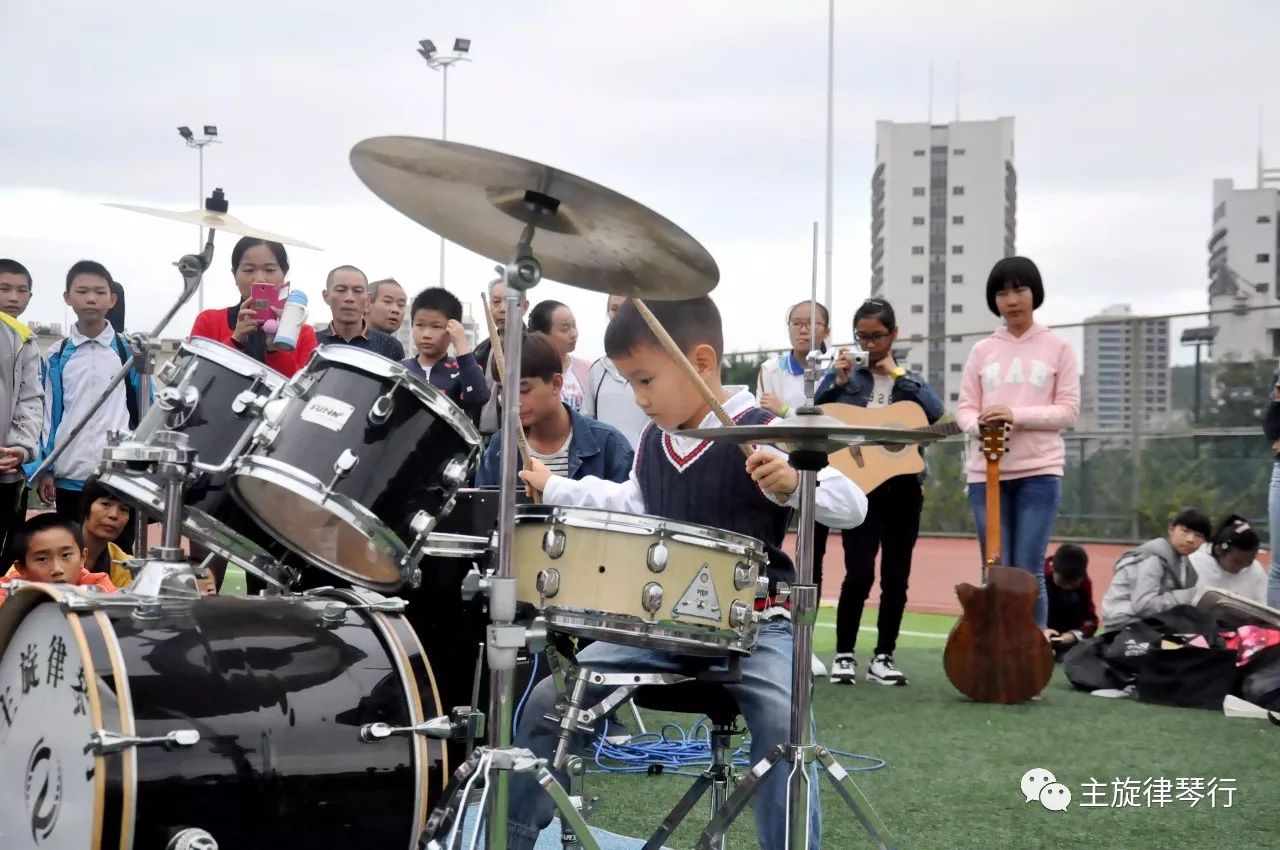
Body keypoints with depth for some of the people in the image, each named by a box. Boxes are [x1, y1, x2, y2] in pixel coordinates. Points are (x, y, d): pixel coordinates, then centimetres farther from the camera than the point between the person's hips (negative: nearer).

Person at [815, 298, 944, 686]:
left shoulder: (911, 380, 11)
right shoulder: (845, 375, 7)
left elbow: (936, 414, -10)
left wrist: (897, 374, -9)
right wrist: (837, 383, -12)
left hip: (903, 486, 2)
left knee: (896, 576, 6)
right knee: (859, 574, -11)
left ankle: (883, 657, 15)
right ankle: (844, 655, 2)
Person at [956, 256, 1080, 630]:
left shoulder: (1057, 348, 6)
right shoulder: (982, 351, 12)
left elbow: (1068, 410, 0)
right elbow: (964, 409, 9)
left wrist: (1016, 415, -14)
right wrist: (981, 426, -14)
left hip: (1039, 471, -2)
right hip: (988, 472, 2)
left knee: (1029, 572, -5)